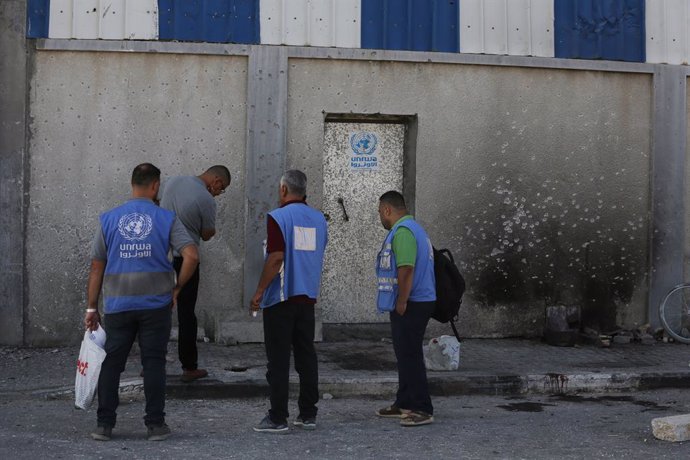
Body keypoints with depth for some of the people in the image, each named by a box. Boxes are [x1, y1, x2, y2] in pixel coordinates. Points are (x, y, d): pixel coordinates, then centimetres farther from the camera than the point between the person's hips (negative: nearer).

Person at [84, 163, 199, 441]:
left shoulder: (109, 219, 3)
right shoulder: (166, 219, -1)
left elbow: (97, 267, 4)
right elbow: (191, 256, -11)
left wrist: (92, 308, 8)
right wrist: (177, 288, 3)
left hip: (118, 306, 1)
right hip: (156, 304, -1)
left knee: (111, 363, 8)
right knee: (154, 363, 6)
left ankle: (104, 424, 7)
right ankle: (155, 425, 7)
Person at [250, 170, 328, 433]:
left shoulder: (278, 217, -11)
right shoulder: (318, 219, 9)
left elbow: (276, 258, -18)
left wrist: (259, 291, -12)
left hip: (281, 298, -6)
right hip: (308, 296, 6)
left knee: (278, 359, -2)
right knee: (306, 355, 10)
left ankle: (277, 418, -1)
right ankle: (308, 414, 12)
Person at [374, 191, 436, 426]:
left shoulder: (403, 231, -17)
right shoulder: (412, 228, 19)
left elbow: (406, 270, -25)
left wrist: (401, 303, -21)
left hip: (411, 306, -11)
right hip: (413, 304, 11)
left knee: (410, 356, -8)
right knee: (406, 355, 16)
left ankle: (422, 410, -5)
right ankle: (404, 405, 24)